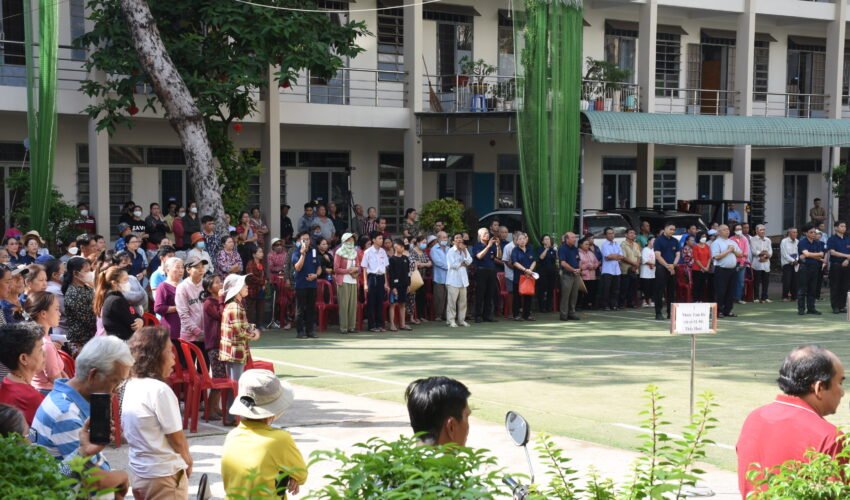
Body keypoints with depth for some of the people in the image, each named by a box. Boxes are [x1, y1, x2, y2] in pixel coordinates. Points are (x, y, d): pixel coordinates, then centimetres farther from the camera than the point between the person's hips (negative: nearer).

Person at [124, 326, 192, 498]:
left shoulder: (130, 386, 2)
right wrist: (188, 461, 3)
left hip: (138, 471, 8)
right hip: (164, 475, -8)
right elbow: (177, 439, -17)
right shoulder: (160, 390, -22)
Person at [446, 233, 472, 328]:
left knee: (463, 300, 7)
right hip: (453, 279, -6)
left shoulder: (465, 250, 12)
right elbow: (452, 265, -16)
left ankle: (461, 319, 15)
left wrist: (464, 251, -7)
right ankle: (451, 320, 0)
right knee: (452, 300, -5)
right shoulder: (451, 251, -7)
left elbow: (469, 262, 0)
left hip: (463, 279, 6)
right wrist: (462, 264, -3)